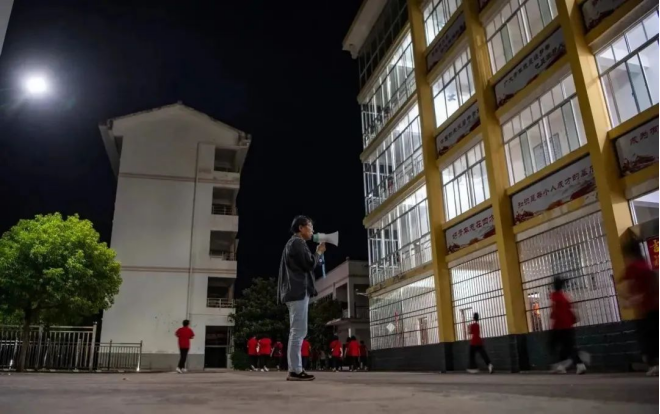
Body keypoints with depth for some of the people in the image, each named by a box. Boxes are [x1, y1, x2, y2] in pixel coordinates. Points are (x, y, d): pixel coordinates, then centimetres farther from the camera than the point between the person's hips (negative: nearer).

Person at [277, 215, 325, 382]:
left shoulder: (292, 243, 26)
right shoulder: (298, 242, -6)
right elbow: (309, 264, -11)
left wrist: (316, 254, 19)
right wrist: (319, 252, 4)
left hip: (294, 291, 11)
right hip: (299, 291, -11)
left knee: (297, 332, 10)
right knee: (298, 331, -12)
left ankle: (294, 369, 10)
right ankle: (295, 371, -13)